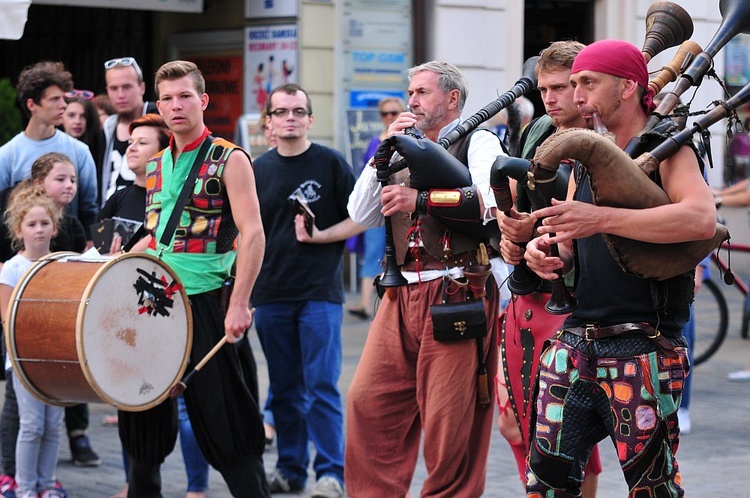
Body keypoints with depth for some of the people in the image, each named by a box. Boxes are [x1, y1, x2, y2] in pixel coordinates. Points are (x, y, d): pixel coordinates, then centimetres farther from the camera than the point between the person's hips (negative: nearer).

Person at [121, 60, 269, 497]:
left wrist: (239, 305, -20)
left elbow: (252, 236, -13)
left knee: (223, 418, -5)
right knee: (141, 412, 12)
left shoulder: (229, 161, -7)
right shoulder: (157, 167, 13)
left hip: (206, 301, -7)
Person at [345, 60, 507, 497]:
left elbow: (494, 202, -16)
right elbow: (362, 215, 14)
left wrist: (421, 200, -15)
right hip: (402, 296, 7)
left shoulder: (478, 143, 2)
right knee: (368, 402, 4)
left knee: (449, 420, -5)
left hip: (456, 295, -7)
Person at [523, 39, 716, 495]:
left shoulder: (667, 150, -6)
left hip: (642, 352, -6)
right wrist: (543, 249, -4)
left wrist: (600, 219, -31)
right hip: (575, 345, 7)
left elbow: (702, 219, -26)